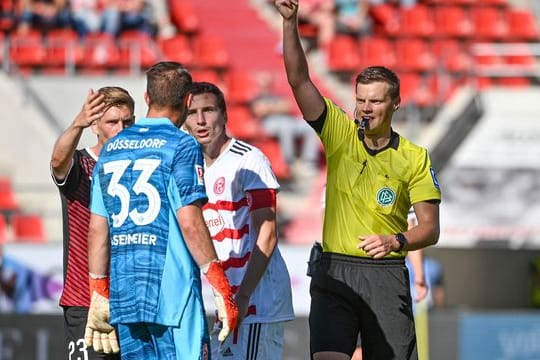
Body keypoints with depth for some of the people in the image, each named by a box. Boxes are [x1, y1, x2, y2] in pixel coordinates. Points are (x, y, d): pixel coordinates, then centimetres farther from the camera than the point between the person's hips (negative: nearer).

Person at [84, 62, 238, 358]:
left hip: (124, 292, 6)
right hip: (173, 290, -6)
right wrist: (221, 288, -10)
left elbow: (98, 229, 12)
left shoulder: (111, 149, 13)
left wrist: (99, 294, 17)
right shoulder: (181, 146, -5)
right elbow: (189, 223, -13)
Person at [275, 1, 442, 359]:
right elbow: (299, 80, -3)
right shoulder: (340, 134, 5)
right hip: (334, 272, 0)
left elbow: (430, 229, 2)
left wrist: (396, 241, -18)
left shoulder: (415, 157, 3)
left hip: (386, 275, 0)